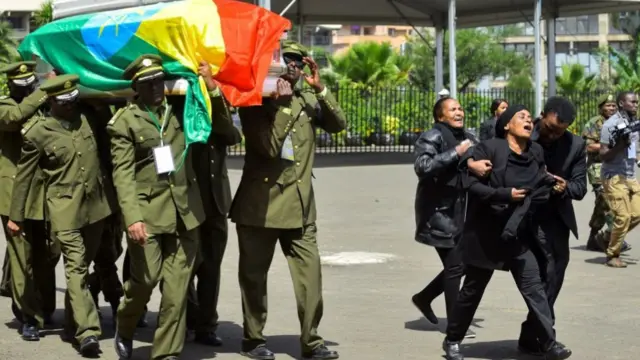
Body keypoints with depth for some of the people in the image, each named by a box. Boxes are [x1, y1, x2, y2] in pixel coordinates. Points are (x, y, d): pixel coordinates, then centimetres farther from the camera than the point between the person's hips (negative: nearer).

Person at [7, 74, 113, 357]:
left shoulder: (87, 120, 8)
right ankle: (87, 331, -21)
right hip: (64, 208, -5)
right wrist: (16, 216, 5)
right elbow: (24, 176, 2)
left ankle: (73, 319, 30)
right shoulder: (37, 133, -3)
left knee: (84, 265, 14)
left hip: (95, 205, 5)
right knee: (75, 267, -13)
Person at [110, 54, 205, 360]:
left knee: (177, 287, 0)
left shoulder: (179, 111, 12)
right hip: (147, 211, -3)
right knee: (145, 279, -4)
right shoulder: (125, 121, 0)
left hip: (184, 210, 3)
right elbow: (122, 173, -8)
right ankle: (124, 330, 25)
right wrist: (132, 217, -18)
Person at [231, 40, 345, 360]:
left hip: (300, 204, 3)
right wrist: (280, 104, -16)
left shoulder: (307, 100, 12)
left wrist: (320, 89, -9)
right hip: (260, 204, -3)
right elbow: (269, 146, -16)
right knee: (254, 274, 6)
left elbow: (339, 124, -2)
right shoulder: (254, 102, -3)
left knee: (310, 272, -4)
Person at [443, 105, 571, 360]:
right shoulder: (489, 149, -13)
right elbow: (470, 184, -19)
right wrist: (506, 194, -23)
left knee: (533, 286, -4)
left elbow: (540, 188, 18)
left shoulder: (536, 153, 4)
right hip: (485, 233, -4)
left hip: (518, 235, 4)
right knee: (473, 289, 8)